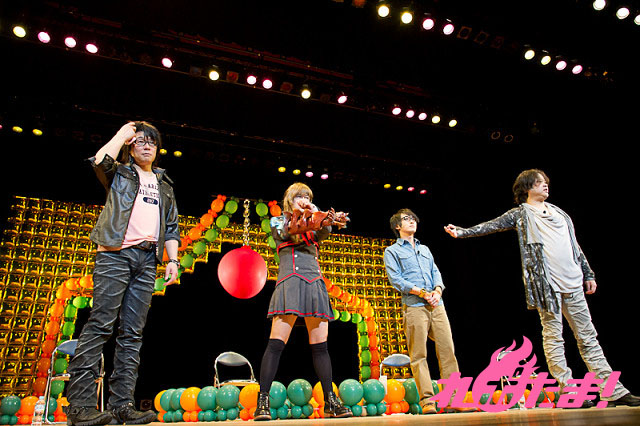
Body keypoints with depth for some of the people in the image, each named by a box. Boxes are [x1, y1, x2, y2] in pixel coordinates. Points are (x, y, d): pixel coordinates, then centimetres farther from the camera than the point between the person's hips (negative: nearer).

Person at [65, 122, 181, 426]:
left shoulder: (164, 185, 27)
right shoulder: (120, 174, 16)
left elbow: (171, 226, 22)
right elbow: (100, 161, -9)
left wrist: (173, 259, 9)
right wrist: (122, 135, 6)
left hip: (147, 259, 4)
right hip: (116, 253, -4)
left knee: (133, 332, 0)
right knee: (101, 323, -12)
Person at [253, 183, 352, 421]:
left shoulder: (311, 226, 25)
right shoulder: (278, 221, 18)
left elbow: (322, 234, 3)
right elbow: (284, 234, -3)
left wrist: (325, 222, -19)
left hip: (315, 283, 4)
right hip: (290, 280, -4)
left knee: (320, 344, 2)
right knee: (277, 342, -12)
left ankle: (330, 403, 6)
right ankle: (262, 403, -8)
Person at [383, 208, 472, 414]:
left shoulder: (425, 249, 27)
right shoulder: (392, 251, 10)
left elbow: (436, 272, 17)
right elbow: (396, 279, -2)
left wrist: (437, 290, -5)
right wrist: (422, 293, -12)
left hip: (436, 305, 5)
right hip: (414, 306, -5)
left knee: (447, 349, -1)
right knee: (418, 354, -6)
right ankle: (427, 400, -2)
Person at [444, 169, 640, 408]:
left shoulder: (559, 213, 21)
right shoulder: (520, 214, 5)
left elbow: (576, 247, 23)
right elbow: (491, 226, -4)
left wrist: (588, 274, 20)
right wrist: (462, 232, -16)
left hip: (572, 282, 6)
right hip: (546, 283, -5)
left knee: (587, 336, 8)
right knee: (553, 337, -4)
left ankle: (613, 391, 13)